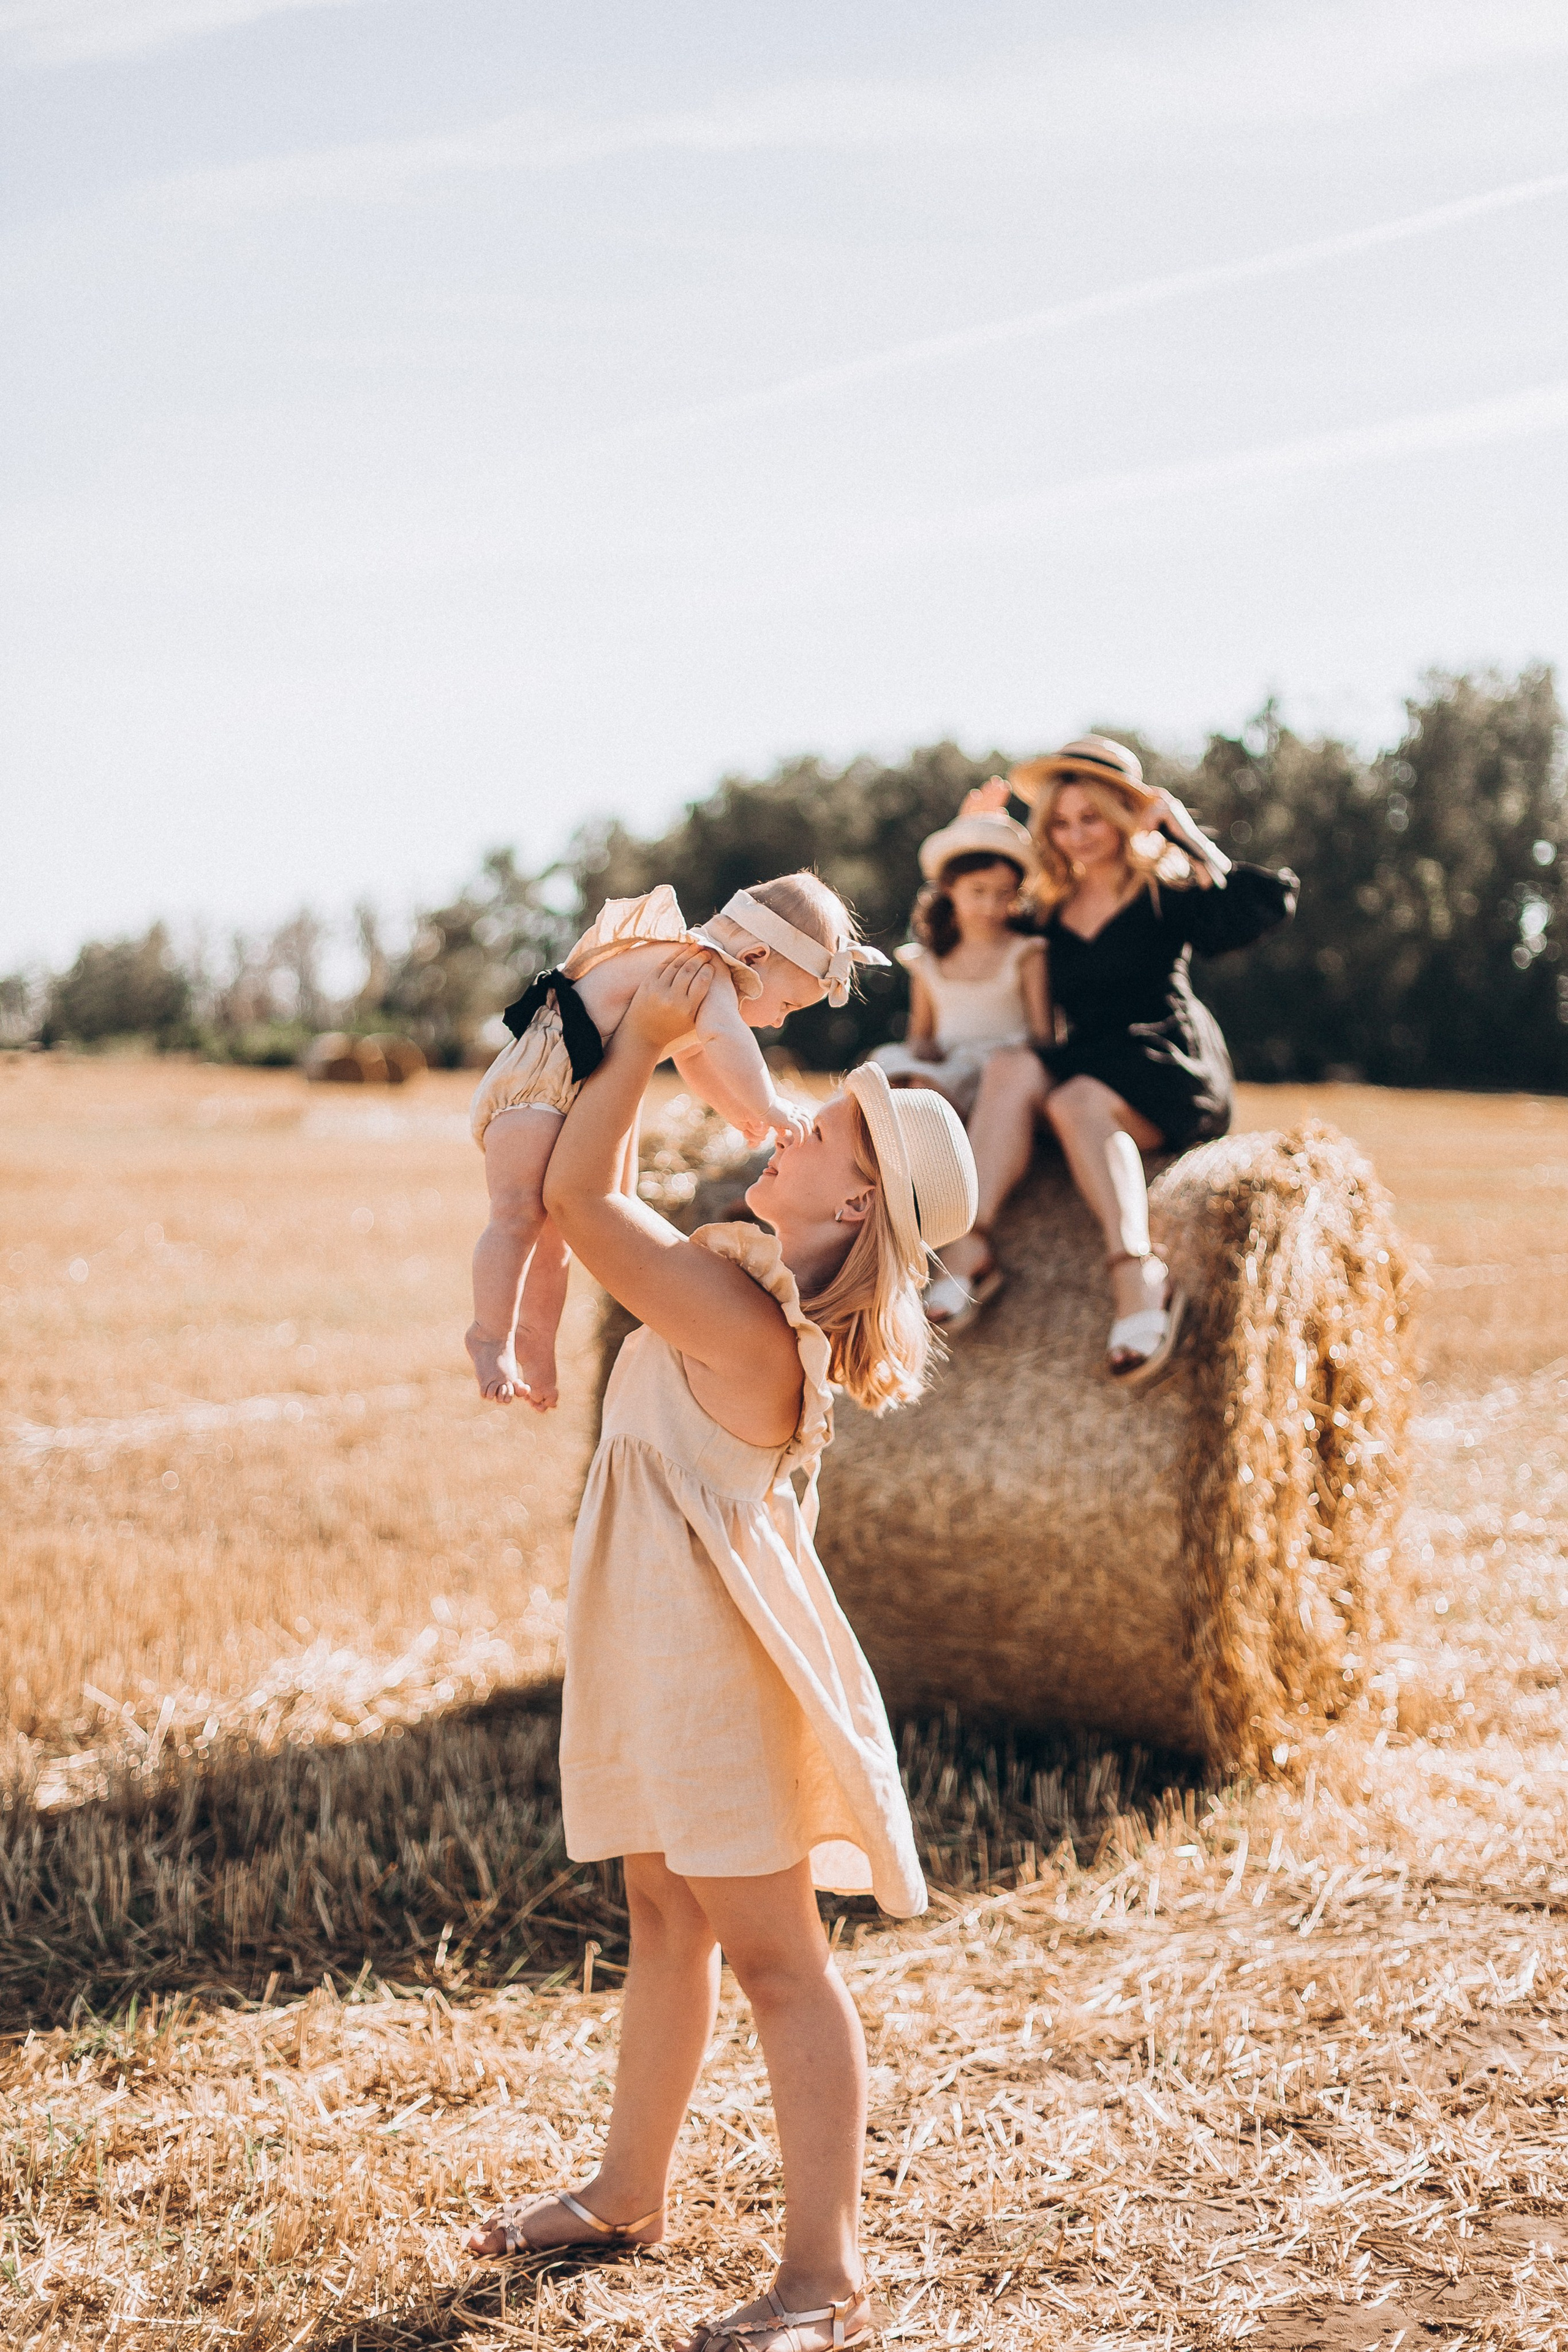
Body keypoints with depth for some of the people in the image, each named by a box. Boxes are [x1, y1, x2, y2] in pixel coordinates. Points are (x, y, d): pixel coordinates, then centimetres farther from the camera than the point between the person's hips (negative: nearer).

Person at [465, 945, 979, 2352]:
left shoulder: (736, 1315, -24)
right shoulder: (756, 1287, 4)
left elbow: (574, 1194, -21)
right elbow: (604, 1196, 19)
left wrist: (644, 1041, -13)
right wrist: (631, 1041, 16)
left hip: (710, 1646, -10)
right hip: (661, 1641, 10)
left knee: (772, 1953, -4)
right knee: (665, 1920, 21)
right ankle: (629, 2195, 38)